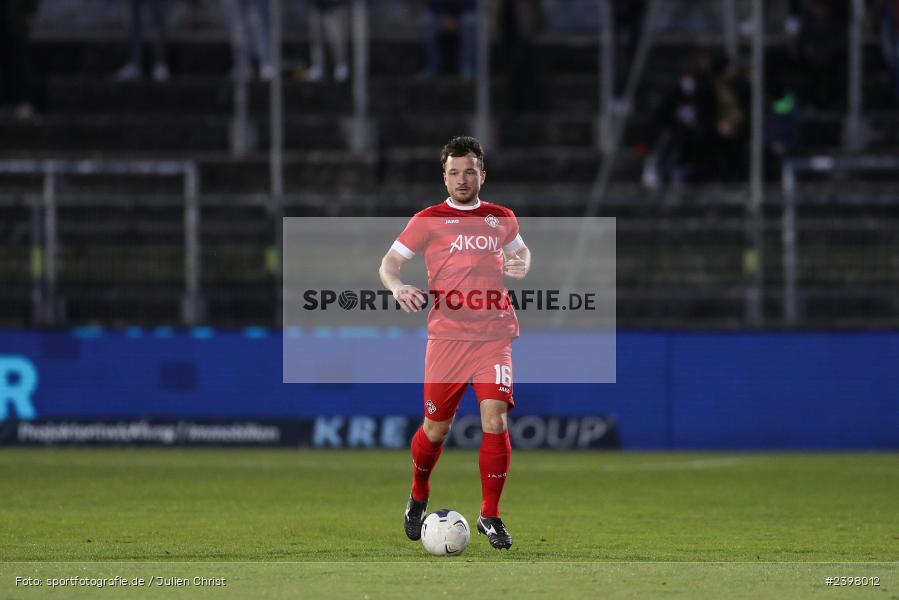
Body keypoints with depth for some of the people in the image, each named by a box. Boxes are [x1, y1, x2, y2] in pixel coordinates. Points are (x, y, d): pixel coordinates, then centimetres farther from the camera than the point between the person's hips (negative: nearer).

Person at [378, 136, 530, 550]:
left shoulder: (502, 219, 11)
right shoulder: (429, 221, 2)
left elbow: (520, 251, 30)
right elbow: (390, 262, 3)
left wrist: (520, 266, 6)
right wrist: (397, 287, -20)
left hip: (494, 335, 1)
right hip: (446, 336, -1)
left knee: (495, 420, -12)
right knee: (436, 426, 4)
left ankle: (490, 516, -2)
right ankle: (418, 497, 32)